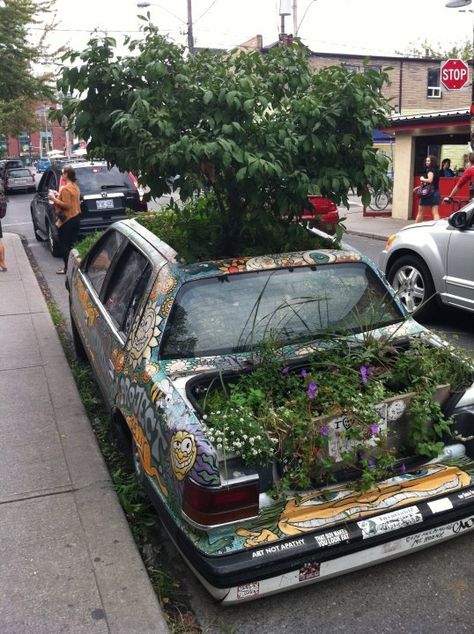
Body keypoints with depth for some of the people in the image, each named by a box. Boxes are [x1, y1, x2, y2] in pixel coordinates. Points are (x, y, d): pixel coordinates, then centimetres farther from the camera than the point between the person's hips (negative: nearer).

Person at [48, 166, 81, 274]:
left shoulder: (65, 189, -18)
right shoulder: (75, 187, 11)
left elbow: (66, 205, -21)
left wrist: (54, 199, -13)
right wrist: (59, 196, 15)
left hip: (67, 220, -9)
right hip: (76, 218, 9)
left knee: (64, 245, -1)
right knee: (73, 244, 13)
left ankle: (67, 268, 1)